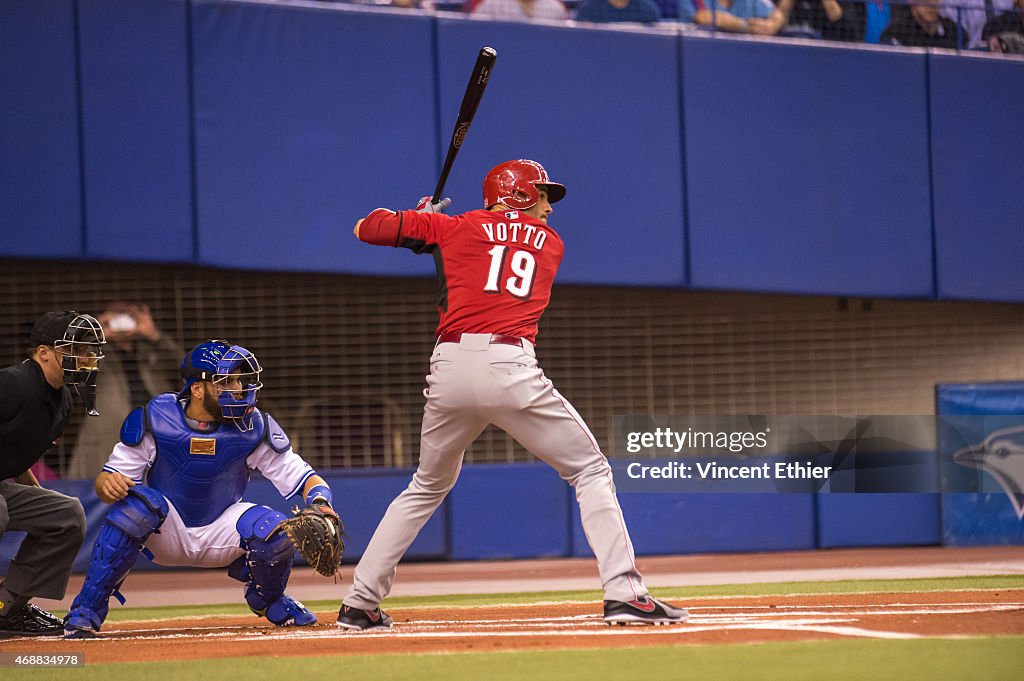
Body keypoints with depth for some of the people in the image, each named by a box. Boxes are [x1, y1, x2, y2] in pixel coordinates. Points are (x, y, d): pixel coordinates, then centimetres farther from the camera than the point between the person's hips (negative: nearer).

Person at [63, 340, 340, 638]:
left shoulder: (253, 426, -13)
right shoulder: (156, 419, -17)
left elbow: (300, 476, -11)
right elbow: (110, 477, -14)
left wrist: (320, 502, -33)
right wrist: (107, 483, -39)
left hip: (221, 534, 2)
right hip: (165, 535, -2)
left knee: (277, 533, -24)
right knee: (138, 503, -33)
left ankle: (268, 599, 13)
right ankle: (85, 611, -24)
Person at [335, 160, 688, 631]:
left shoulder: (456, 228, 17)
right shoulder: (550, 243, 19)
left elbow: (367, 228, 18)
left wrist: (418, 219, 38)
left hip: (449, 368, 3)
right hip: (510, 368, -3)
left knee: (427, 487, 22)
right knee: (590, 471, 7)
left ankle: (359, 604, 17)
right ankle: (623, 593, -9)